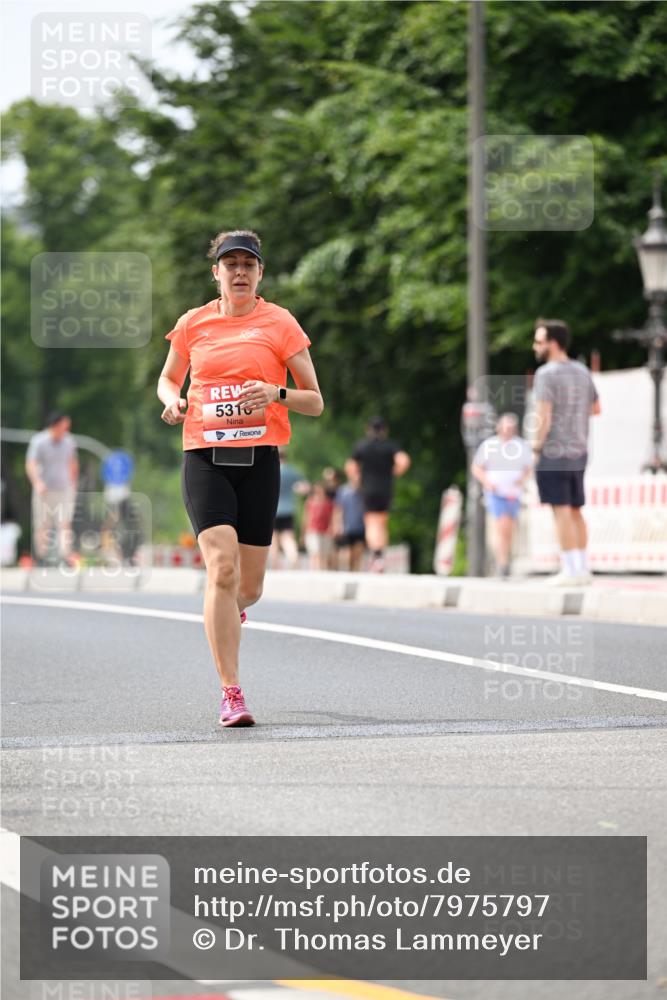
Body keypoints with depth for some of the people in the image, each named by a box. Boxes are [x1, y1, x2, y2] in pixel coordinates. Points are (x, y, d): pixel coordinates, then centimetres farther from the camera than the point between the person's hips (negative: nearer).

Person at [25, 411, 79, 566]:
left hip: (64, 489, 3)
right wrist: (38, 482, -32)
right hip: (44, 490, -2)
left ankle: (65, 556, -19)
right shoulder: (38, 442, -8)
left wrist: (73, 484, 24)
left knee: (65, 524, -12)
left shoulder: (69, 441, 5)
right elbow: (30, 465, -16)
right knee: (42, 526, 2)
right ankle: (41, 558, 14)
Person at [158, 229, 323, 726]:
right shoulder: (193, 323, 8)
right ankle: (232, 694, -17)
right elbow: (168, 378, 25)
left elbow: (315, 402, 5)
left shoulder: (280, 323, 3)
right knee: (221, 566, -19)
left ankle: (229, 610, 45)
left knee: (249, 586, 5)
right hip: (204, 457, 0)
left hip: (259, 458, 0)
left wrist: (276, 393, -16)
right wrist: (173, 401, 1)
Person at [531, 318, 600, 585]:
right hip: (579, 452, 7)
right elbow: (596, 408, 22)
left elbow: (543, 416, -19)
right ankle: (582, 568, 16)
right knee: (575, 512, 14)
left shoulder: (546, 373, -12)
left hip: (553, 453, -7)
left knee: (562, 511, -5)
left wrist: (537, 444, -8)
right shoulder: (582, 371, 11)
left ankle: (570, 570, -6)